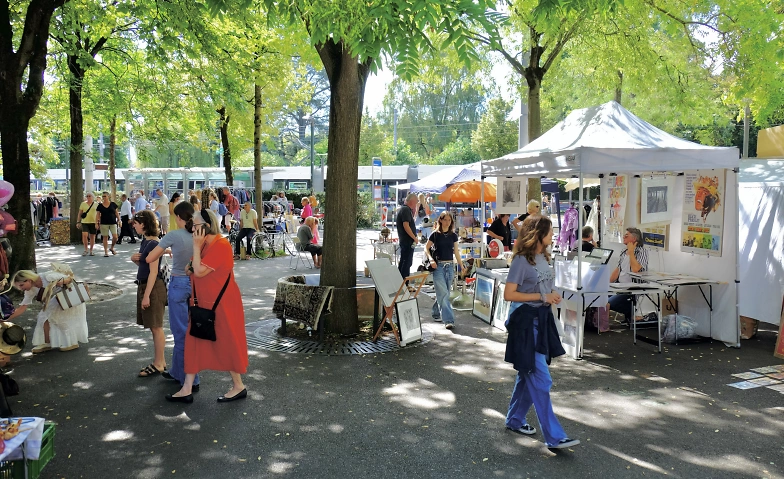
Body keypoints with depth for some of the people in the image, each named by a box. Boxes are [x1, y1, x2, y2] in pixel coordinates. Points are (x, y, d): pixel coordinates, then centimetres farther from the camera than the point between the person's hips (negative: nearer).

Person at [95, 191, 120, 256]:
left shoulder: (113, 204, 3)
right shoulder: (100, 206, 3)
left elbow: (116, 212, 9)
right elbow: (97, 215, 3)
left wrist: (119, 220, 5)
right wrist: (96, 223, -6)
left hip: (113, 223, 0)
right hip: (104, 223, 0)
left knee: (115, 237, -8)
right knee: (105, 237, 1)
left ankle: (112, 248, 19)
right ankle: (106, 252, 9)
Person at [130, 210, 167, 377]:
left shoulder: (153, 244, -18)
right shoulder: (145, 241, 10)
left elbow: (153, 272, -20)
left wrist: (147, 295, -21)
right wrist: (135, 259, 0)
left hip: (153, 287, -10)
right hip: (144, 285, 10)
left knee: (156, 327, 0)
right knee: (154, 327, 15)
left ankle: (158, 365, 9)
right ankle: (160, 361, 25)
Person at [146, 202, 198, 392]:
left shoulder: (174, 236, -13)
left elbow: (149, 259, -7)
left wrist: (166, 251, 10)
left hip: (179, 285, -5)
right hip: (196, 284, 5)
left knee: (182, 332, 4)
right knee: (183, 329, 18)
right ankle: (177, 371, 30)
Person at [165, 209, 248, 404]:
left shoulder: (221, 245, -20)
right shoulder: (206, 245, 9)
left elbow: (200, 271, -23)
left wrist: (196, 246, -17)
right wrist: (191, 269, 4)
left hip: (221, 304, -9)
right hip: (204, 303, 9)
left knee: (226, 343, 3)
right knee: (194, 343, 9)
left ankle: (239, 386, 20)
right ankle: (187, 389, 16)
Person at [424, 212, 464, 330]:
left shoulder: (453, 235, 9)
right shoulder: (435, 234, -2)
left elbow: (456, 252, 13)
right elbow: (426, 248, 1)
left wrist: (462, 266, 10)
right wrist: (431, 259, -15)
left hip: (450, 266, 4)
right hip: (438, 266, -4)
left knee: (444, 293, 10)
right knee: (443, 293, -10)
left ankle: (436, 313, 31)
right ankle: (448, 320, -13)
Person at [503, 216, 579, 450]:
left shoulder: (543, 258, 10)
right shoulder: (522, 260, -14)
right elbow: (508, 294, -17)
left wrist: (552, 297, 8)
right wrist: (541, 297, -18)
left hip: (541, 319, 9)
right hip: (525, 320, -9)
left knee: (529, 374, 17)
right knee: (541, 380, -7)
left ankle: (514, 420, 32)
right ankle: (554, 437, -3)